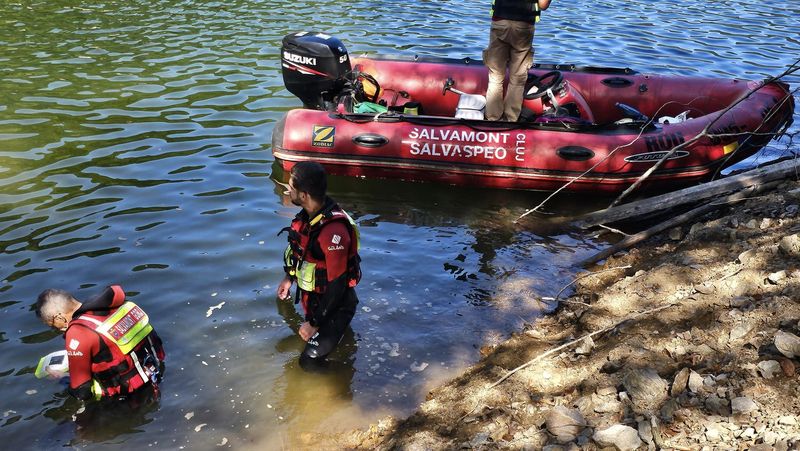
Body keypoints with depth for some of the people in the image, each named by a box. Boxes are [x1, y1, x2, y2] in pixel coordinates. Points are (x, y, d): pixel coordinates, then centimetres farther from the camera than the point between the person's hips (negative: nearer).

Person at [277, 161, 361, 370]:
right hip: (312, 297, 9)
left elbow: (337, 285, -29)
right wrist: (289, 278, 17)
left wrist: (314, 323, -20)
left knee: (310, 362, -2)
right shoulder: (310, 213, -9)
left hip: (333, 305, -9)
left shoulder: (333, 231, -36)